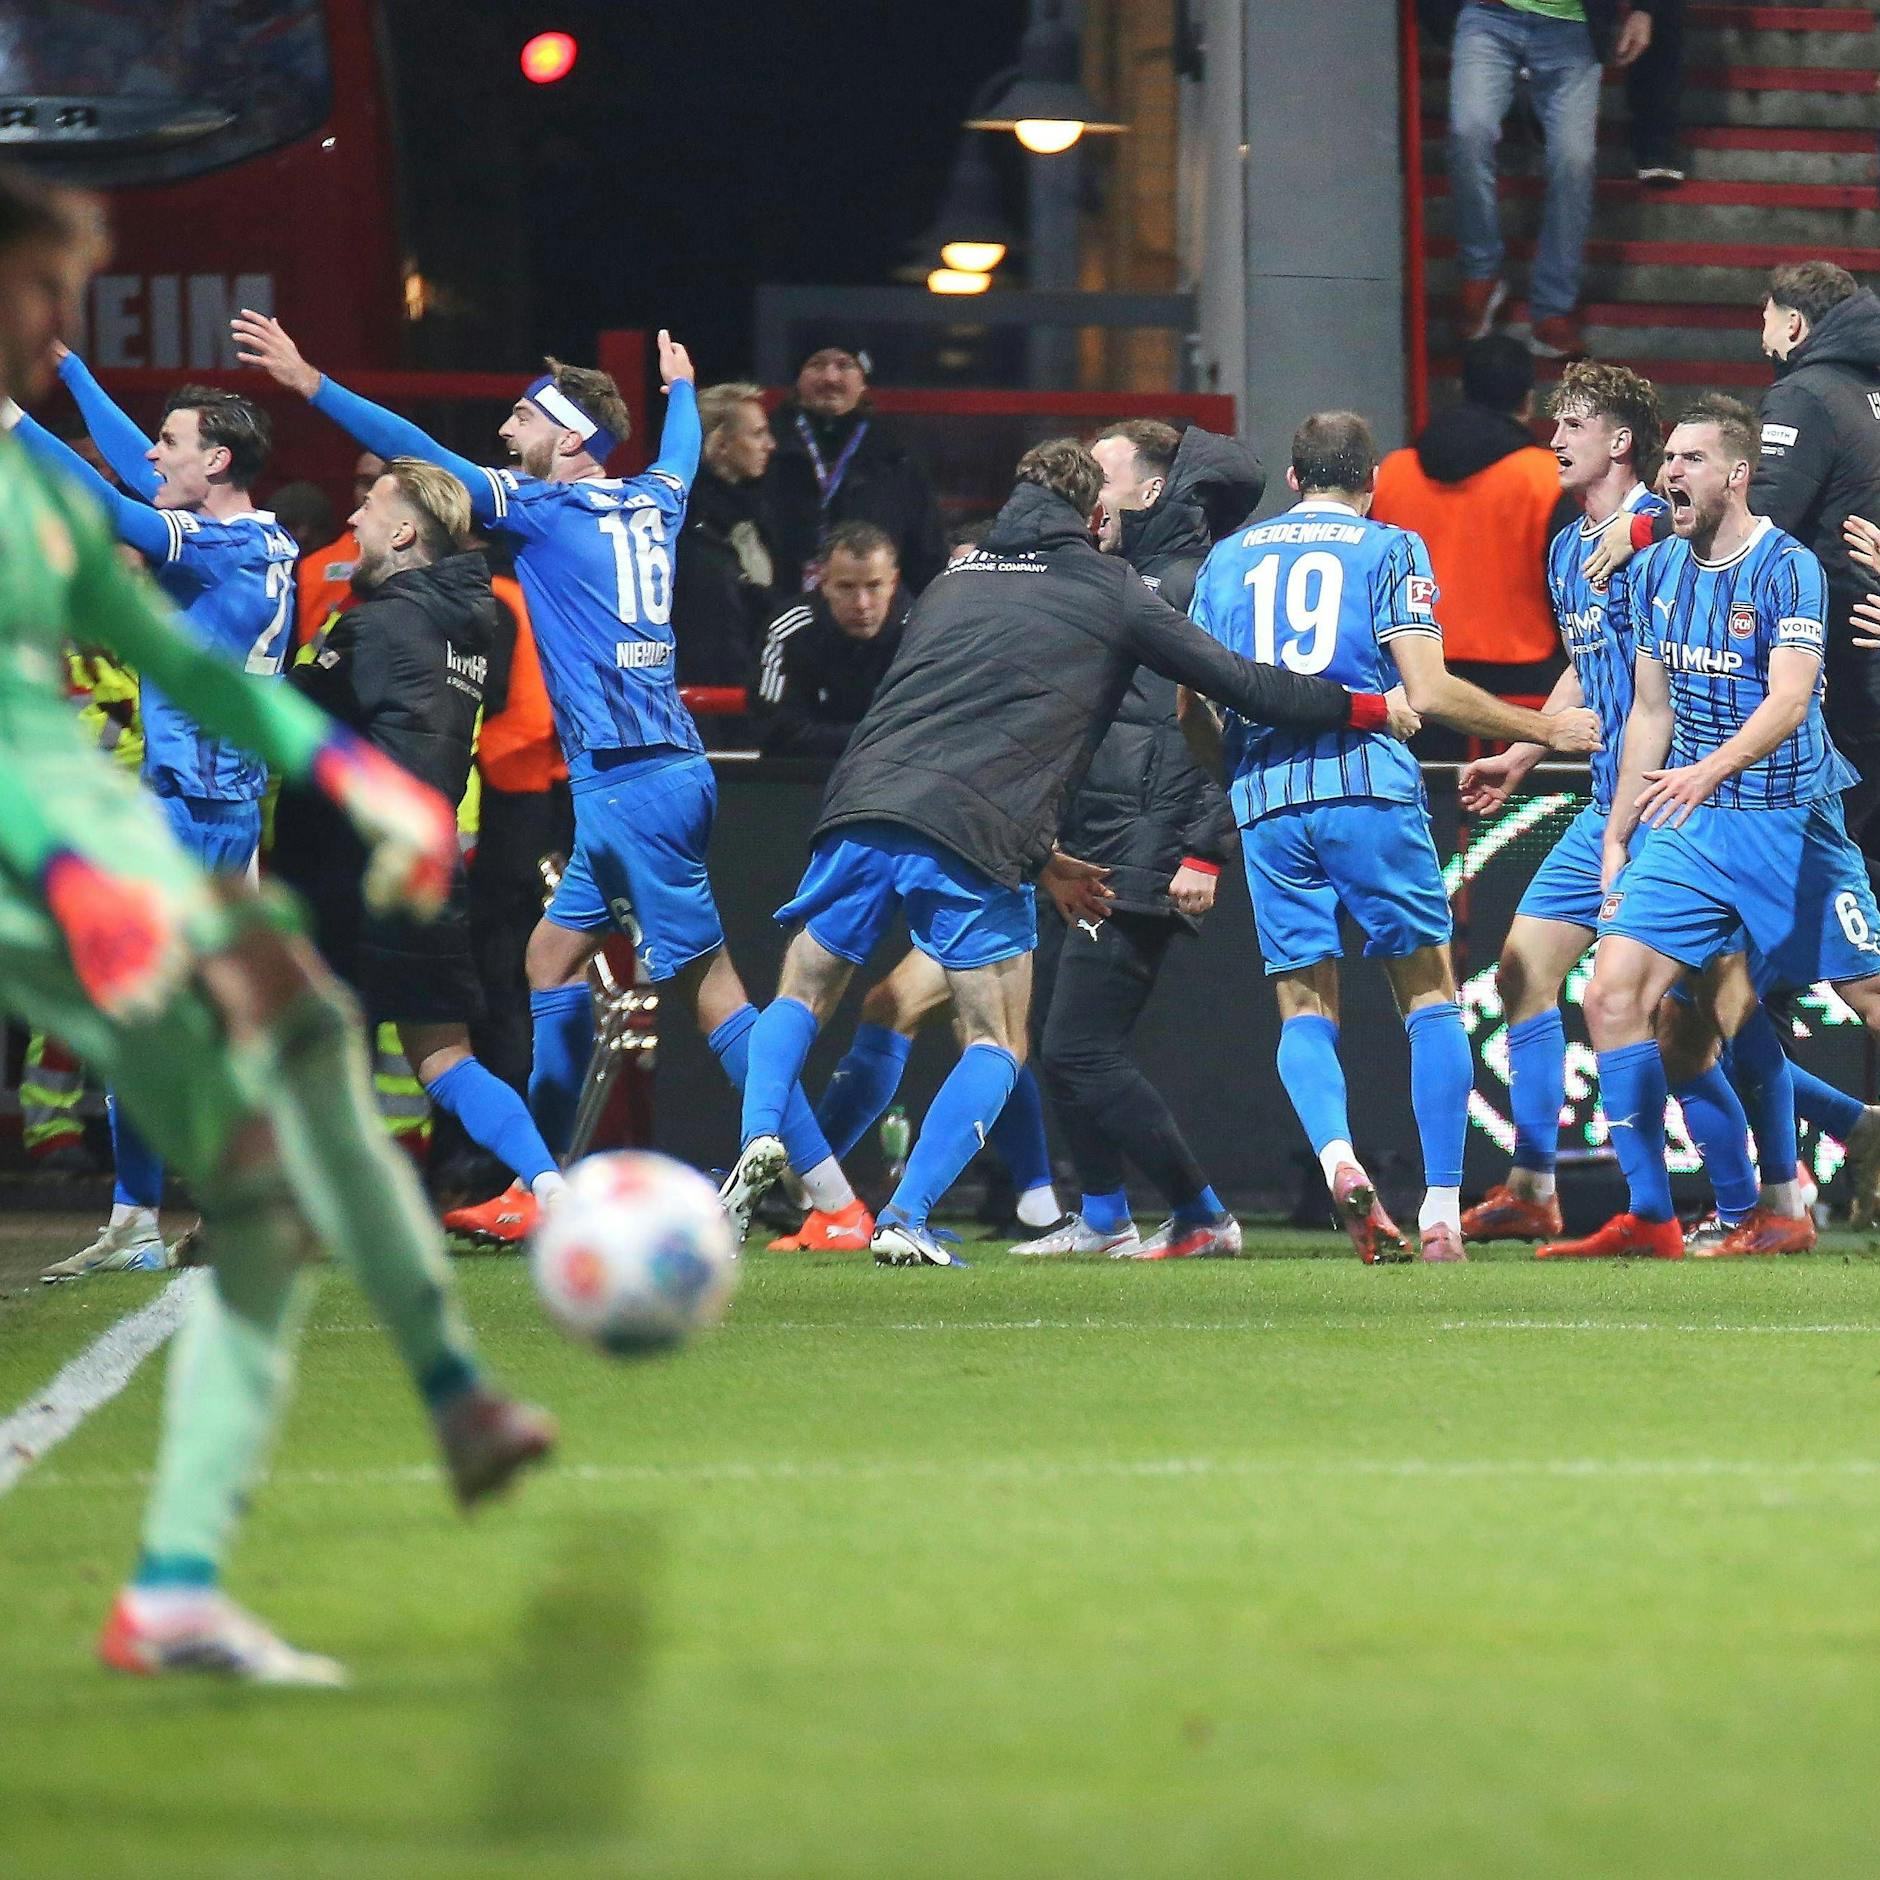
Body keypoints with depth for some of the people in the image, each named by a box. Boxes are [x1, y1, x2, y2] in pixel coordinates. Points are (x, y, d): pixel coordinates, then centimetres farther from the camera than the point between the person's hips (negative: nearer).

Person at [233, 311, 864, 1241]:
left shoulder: (546, 508, -8)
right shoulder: (651, 502, 13)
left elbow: (422, 454, -9)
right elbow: (680, 454, 37)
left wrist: (310, 382, -5)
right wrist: (680, 385, 58)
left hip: (632, 784, -9)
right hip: (655, 773, 9)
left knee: (708, 987, -9)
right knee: (554, 956, 15)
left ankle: (830, 1193, -12)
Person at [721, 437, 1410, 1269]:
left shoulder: (953, 581, 27)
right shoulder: (1108, 590, 12)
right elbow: (1240, 684, 12)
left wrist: (1039, 857, 36)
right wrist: (1369, 707, 25)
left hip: (860, 809, 4)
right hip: (971, 840, -4)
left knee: (803, 994, 19)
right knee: (996, 1046, 8)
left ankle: (759, 1134, -9)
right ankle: (905, 1218, -7)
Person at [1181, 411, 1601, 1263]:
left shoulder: (1226, 559, 16)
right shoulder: (1389, 549, 5)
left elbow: (1191, 710, 16)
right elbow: (1428, 692, -5)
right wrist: (1544, 729, 7)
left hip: (1265, 804, 3)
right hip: (1370, 789, -3)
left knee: (1304, 1008, 9)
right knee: (1429, 996, 6)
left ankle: (1337, 1158, -21)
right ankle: (1441, 1215, -2)